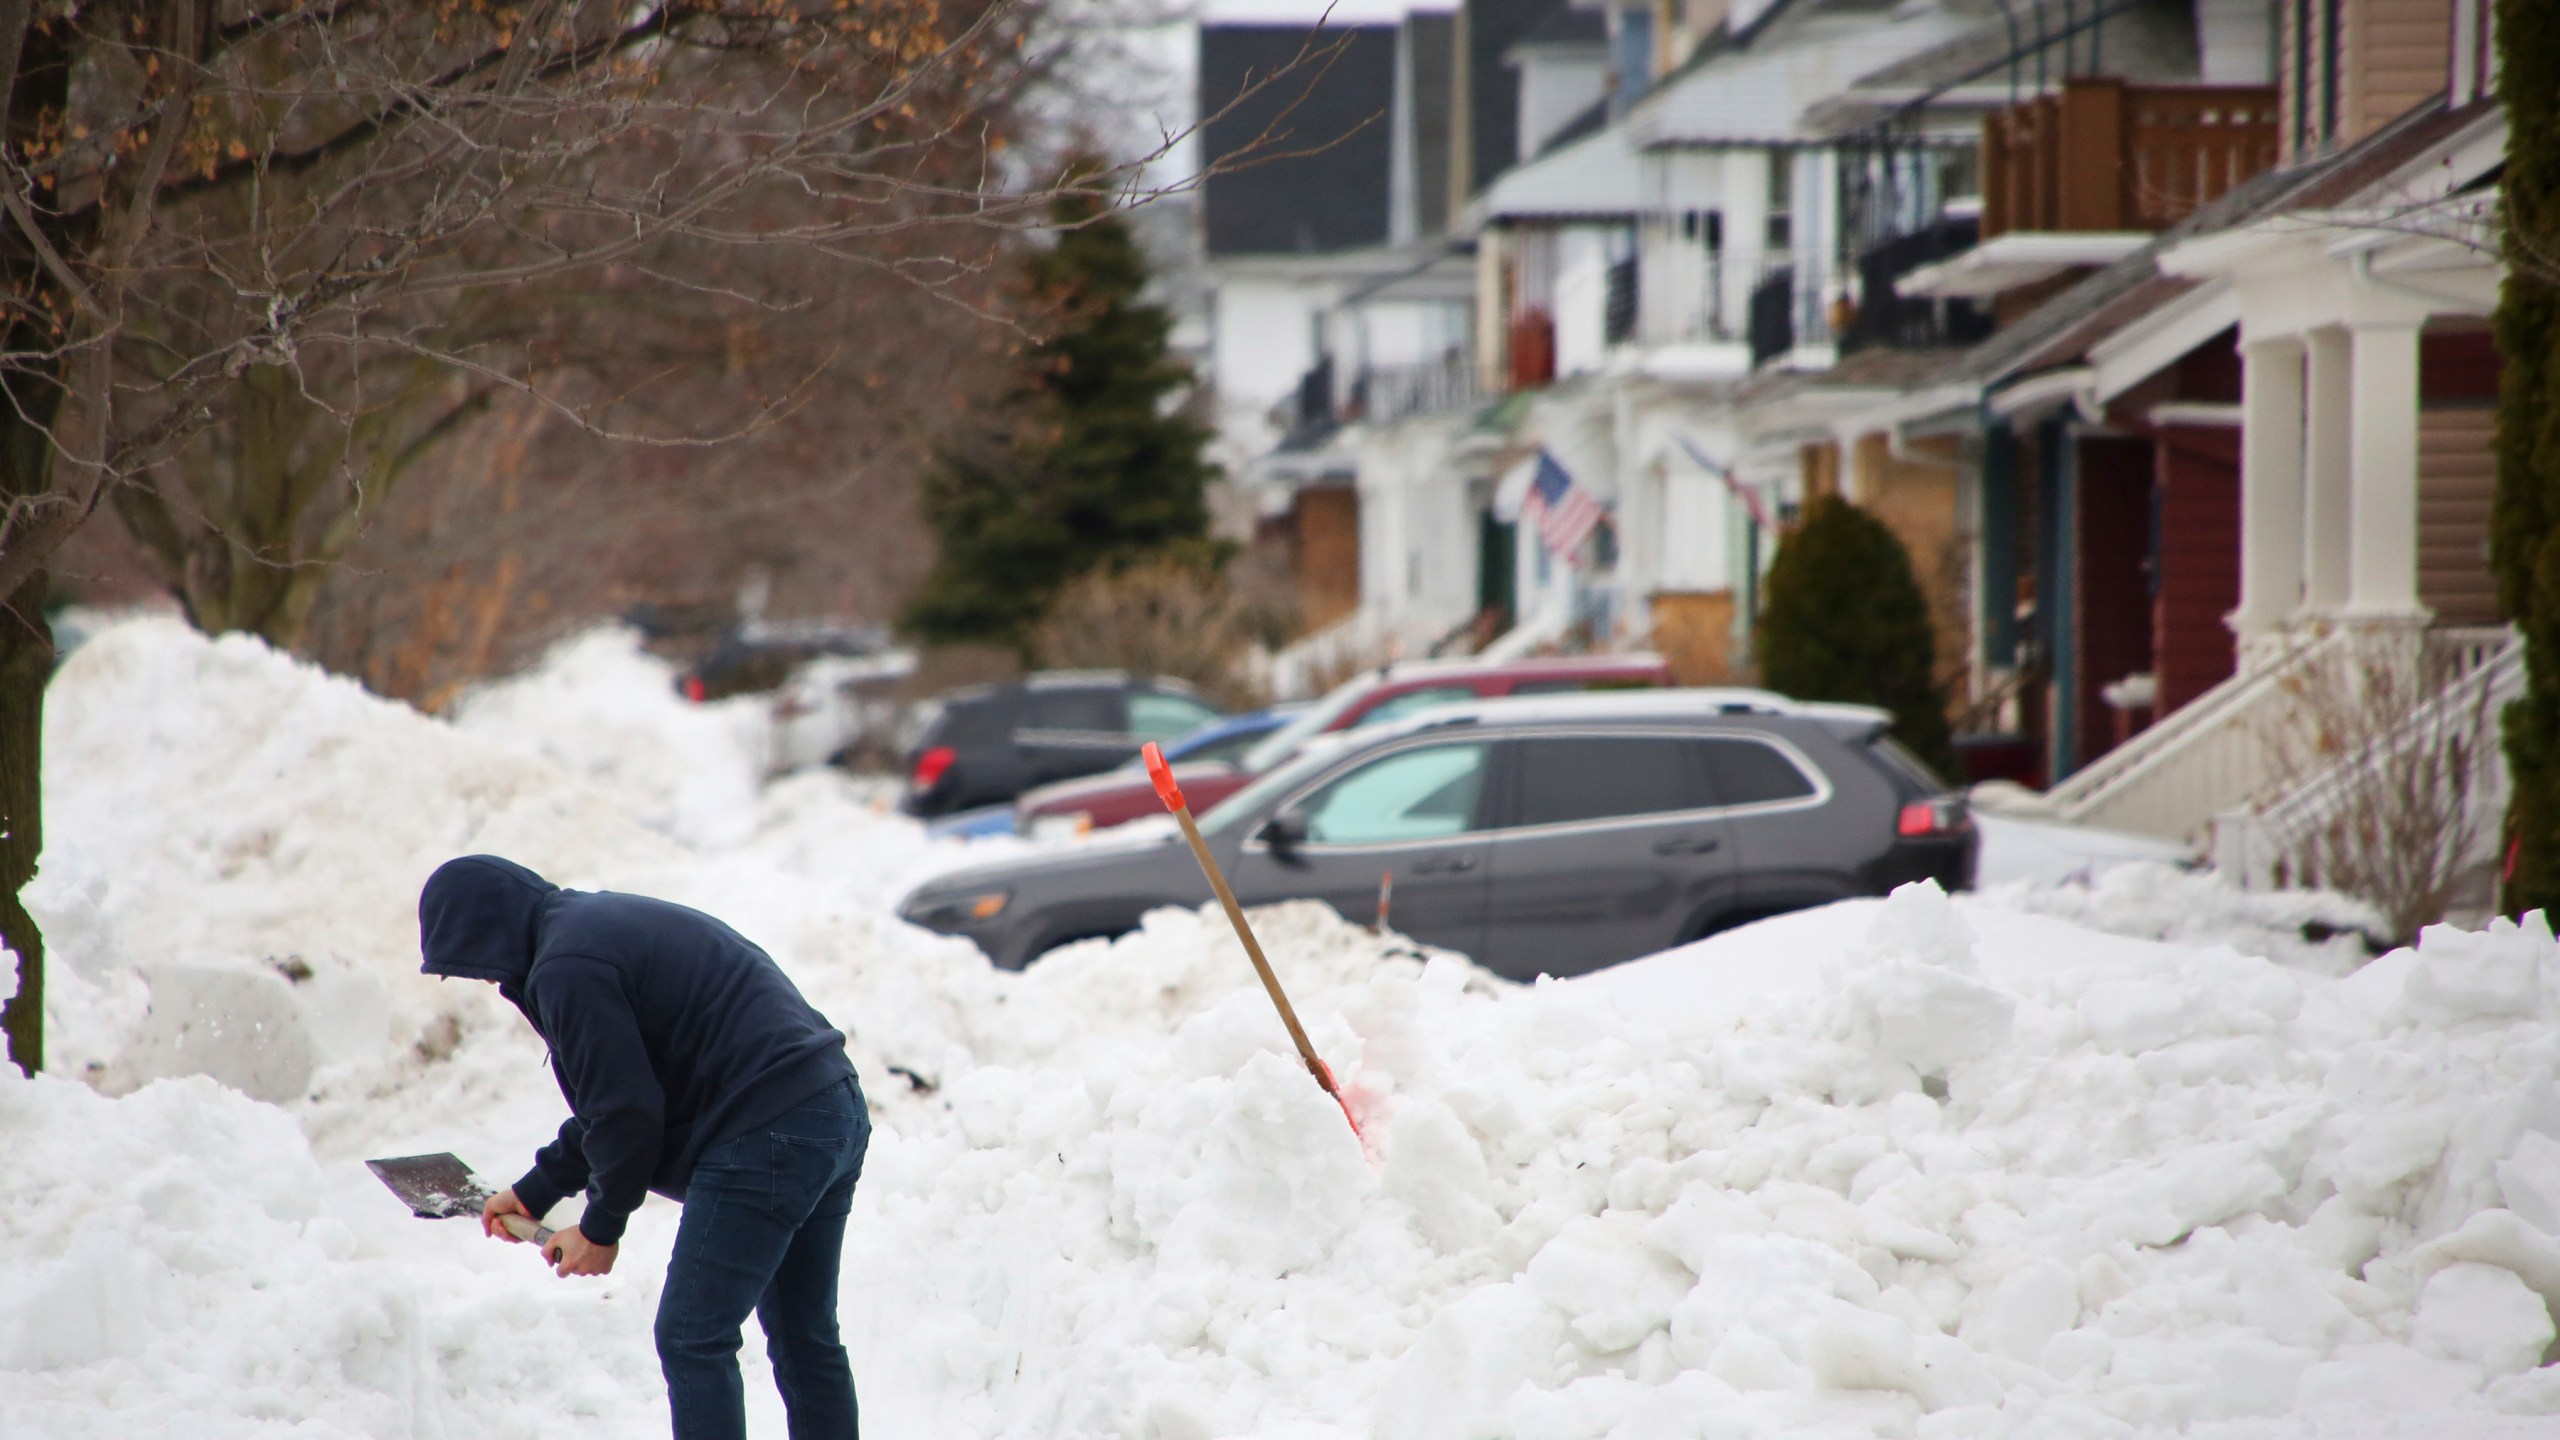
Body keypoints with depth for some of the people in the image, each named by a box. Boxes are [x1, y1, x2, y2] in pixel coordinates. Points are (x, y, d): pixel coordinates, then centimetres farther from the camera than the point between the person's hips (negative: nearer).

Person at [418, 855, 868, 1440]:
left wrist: (601, 1225, 2)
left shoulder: (568, 968, -12)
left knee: (693, 1341, -3)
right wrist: (535, 1191, 28)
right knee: (805, 1337, 16)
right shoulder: (602, 922, 20)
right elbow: (618, 1096, 27)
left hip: (765, 1140, -10)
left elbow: (626, 1111, -13)